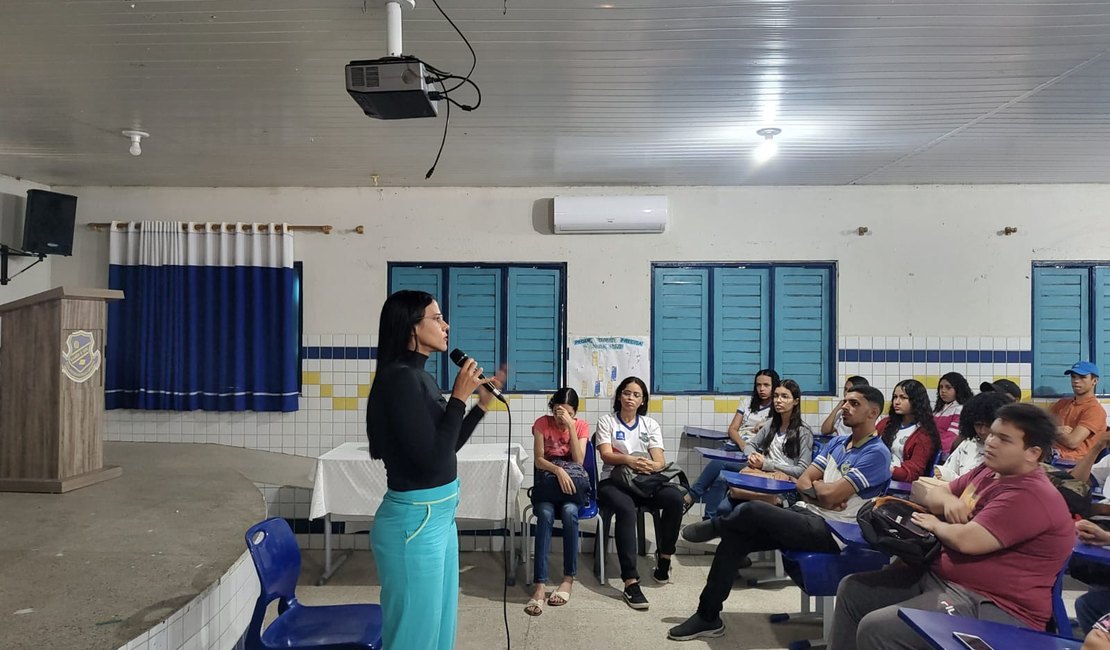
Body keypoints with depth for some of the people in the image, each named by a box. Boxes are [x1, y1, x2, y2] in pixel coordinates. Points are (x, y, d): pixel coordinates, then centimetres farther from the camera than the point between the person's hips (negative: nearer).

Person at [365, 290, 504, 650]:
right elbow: (433, 460, -24)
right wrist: (459, 398, -17)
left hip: (439, 515, 9)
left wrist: (483, 401, 11)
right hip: (415, 521, -9)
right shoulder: (399, 378, -20)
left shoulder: (421, 377, 9)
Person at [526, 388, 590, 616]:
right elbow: (538, 460, -9)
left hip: (571, 485, 0)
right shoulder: (542, 424, -1)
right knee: (545, 514, -34)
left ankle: (568, 579, -24)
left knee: (569, 512, -35)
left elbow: (578, 462, -12)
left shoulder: (582, 426, 1)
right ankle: (539, 585, -38)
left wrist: (570, 427, -18)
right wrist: (558, 470, -29)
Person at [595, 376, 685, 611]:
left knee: (675, 497, -28)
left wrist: (652, 465, -24)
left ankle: (664, 557, -8)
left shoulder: (650, 424, 16)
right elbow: (606, 455, -8)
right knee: (626, 508, -37)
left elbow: (660, 460, 2)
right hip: (614, 481, -3)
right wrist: (629, 460, -30)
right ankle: (630, 582, -40)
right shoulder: (606, 421, 7)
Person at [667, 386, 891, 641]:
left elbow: (831, 495, -18)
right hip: (805, 516, 8)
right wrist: (824, 493, -10)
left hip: (830, 531, -8)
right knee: (734, 538, -11)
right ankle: (708, 617, -3)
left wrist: (816, 485, 4)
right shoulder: (836, 443, 16)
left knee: (753, 510, -26)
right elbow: (802, 482, 11)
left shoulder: (877, 453, -11)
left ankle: (715, 526, 10)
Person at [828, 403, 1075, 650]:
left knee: (875, 629, -25)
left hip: (989, 606, -10)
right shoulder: (989, 471, 11)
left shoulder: (1031, 496, -21)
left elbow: (967, 540, -29)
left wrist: (936, 525, -6)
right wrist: (948, 500, -5)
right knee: (852, 589, 8)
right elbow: (934, 494, 19)